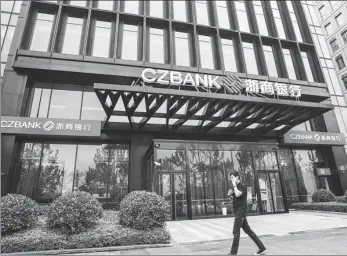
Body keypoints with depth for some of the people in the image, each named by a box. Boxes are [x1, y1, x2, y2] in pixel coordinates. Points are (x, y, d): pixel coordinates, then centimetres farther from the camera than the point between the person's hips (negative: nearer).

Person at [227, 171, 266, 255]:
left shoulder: (242, 186, -12)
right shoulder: (235, 187, 15)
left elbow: (237, 194, -29)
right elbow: (229, 194, 8)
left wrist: (234, 185, -20)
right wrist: (233, 187, -7)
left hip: (241, 211, -9)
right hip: (237, 211, 9)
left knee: (236, 232, -6)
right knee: (248, 230, 13)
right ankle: (262, 248, 21)